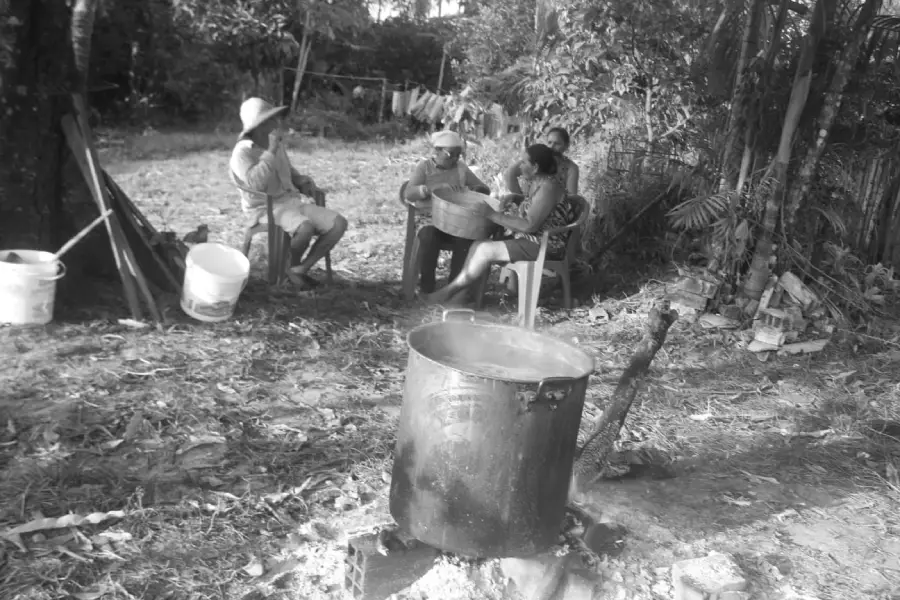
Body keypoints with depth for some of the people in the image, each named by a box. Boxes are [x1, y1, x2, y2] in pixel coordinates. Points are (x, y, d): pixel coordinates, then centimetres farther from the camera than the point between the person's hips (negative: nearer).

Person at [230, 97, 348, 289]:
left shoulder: (278, 144, 12)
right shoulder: (242, 153, -11)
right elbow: (256, 183, -29)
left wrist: (306, 185, 7)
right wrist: (271, 151, -23)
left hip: (291, 202, 8)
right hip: (267, 210, -8)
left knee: (339, 224, -12)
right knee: (306, 229, -37)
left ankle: (300, 270, -5)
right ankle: (292, 266, -5)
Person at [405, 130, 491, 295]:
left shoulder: (461, 167, 9)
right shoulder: (424, 167, -1)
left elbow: (485, 189, 13)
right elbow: (409, 194, -16)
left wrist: (476, 189, -12)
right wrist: (436, 187, -30)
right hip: (430, 219, -3)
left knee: (466, 239, -28)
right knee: (429, 238, -34)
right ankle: (426, 286, -16)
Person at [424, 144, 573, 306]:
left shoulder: (548, 187, -20)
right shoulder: (537, 183, 10)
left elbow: (530, 225, -25)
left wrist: (495, 216, -21)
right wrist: (514, 198, 6)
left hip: (544, 246, -9)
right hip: (533, 239, 10)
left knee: (486, 250, -16)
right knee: (478, 246, -4)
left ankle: (452, 289, -1)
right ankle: (456, 289, -8)